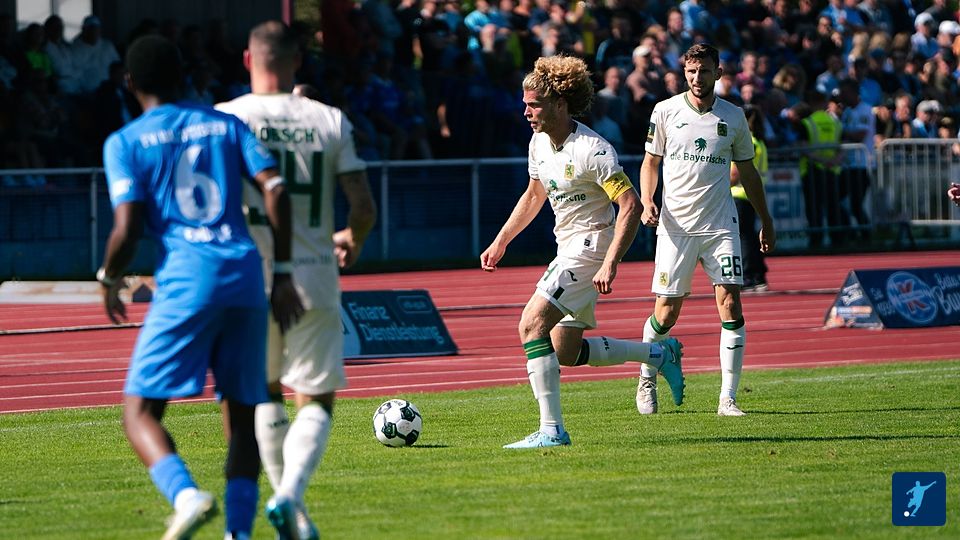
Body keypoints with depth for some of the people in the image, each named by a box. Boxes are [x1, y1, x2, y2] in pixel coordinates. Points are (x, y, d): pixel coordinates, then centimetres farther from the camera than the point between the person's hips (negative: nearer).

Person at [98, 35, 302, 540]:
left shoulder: (124, 143, 6)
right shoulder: (226, 125, 16)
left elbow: (126, 230, -5)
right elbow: (275, 191, 5)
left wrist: (109, 280, 14)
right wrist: (283, 276, 8)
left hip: (185, 279, -4)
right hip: (245, 273, 4)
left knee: (140, 410, -1)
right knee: (241, 411, 11)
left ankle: (185, 494, -27)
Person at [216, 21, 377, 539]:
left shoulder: (226, 118, -4)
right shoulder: (330, 121, 1)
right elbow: (364, 208, -1)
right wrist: (352, 240, 21)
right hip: (314, 276, 0)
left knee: (264, 393, 21)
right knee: (317, 400, 9)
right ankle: (291, 494, -16)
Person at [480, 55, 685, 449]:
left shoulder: (592, 151, -21)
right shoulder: (540, 142, 5)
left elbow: (630, 207, -24)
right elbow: (534, 195, 23)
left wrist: (610, 266, -31)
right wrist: (501, 242, 20)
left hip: (591, 244, -10)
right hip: (568, 248, 10)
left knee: (533, 323, -21)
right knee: (566, 352, 12)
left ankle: (551, 429, -21)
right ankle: (659, 354, 27)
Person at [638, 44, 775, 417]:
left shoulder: (733, 117, 6)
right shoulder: (666, 111, 2)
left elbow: (747, 170, 16)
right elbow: (651, 162, 10)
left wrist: (765, 221, 17)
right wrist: (647, 203, -7)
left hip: (720, 225, 1)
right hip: (676, 225, -1)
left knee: (730, 305, -12)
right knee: (666, 313, -2)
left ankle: (728, 397, -10)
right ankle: (647, 381, 25)